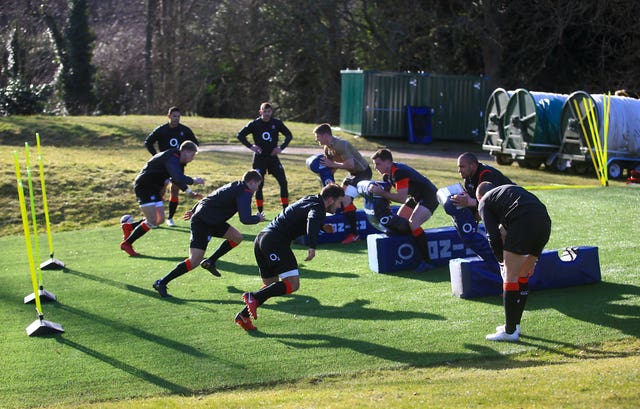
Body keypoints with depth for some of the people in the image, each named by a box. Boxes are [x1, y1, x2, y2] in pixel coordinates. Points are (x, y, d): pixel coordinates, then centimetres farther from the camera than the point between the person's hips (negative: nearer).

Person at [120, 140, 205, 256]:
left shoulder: (178, 160, 9)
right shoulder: (172, 159, -23)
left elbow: (176, 179, 23)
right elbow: (178, 178, -37)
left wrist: (190, 192, 14)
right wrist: (193, 181, -21)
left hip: (154, 189, 10)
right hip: (144, 187, -10)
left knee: (160, 220, 10)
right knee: (152, 221, -14)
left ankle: (129, 226, 25)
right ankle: (126, 243, -2)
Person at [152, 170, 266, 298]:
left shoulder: (234, 186, 16)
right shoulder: (244, 193, -12)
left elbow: (211, 198, 23)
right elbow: (245, 219, -20)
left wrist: (194, 210, 32)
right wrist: (258, 218, 0)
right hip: (202, 223, -10)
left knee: (237, 237, 14)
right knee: (195, 261, -13)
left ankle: (210, 262, 18)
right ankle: (161, 283, -10)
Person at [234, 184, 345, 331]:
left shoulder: (310, 200, 23)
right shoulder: (318, 208, -5)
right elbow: (312, 219, -30)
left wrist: (322, 227, 36)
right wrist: (312, 246, -39)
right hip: (276, 240, -10)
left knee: (271, 285, 18)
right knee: (293, 284, -13)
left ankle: (244, 315, 11)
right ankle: (253, 297, -20)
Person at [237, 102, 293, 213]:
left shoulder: (277, 123, 0)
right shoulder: (254, 124, -5)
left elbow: (289, 135, 11)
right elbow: (240, 135, 0)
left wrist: (281, 147, -1)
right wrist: (250, 146, -9)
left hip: (273, 157, 2)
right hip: (259, 158, -2)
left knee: (283, 182, -5)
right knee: (259, 185, -1)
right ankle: (260, 212, 8)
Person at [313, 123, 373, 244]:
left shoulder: (340, 145, -25)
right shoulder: (327, 148, 6)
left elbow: (350, 164, -31)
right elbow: (332, 168, 14)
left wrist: (332, 164, -24)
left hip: (363, 172, -11)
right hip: (354, 173, 11)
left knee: (346, 200, -20)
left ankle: (354, 234, -16)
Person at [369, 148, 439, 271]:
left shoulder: (399, 172, -27)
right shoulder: (387, 174, 3)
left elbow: (401, 198, -34)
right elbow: (385, 191, 13)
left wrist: (381, 193, -33)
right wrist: (375, 190, -6)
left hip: (430, 196, -11)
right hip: (416, 197, 11)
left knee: (413, 224, -26)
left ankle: (427, 261, -24)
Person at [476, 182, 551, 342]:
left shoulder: (484, 202, 18)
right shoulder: (511, 189, 37)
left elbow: (494, 236, 6)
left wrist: (502, 260, 21)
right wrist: (533, 257, 31)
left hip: (523, 223, -7)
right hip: (544, 221, 7)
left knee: (510, 277, 3)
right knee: (523, 276, 19)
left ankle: (510, 331, 6)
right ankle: (514, 324, 29)